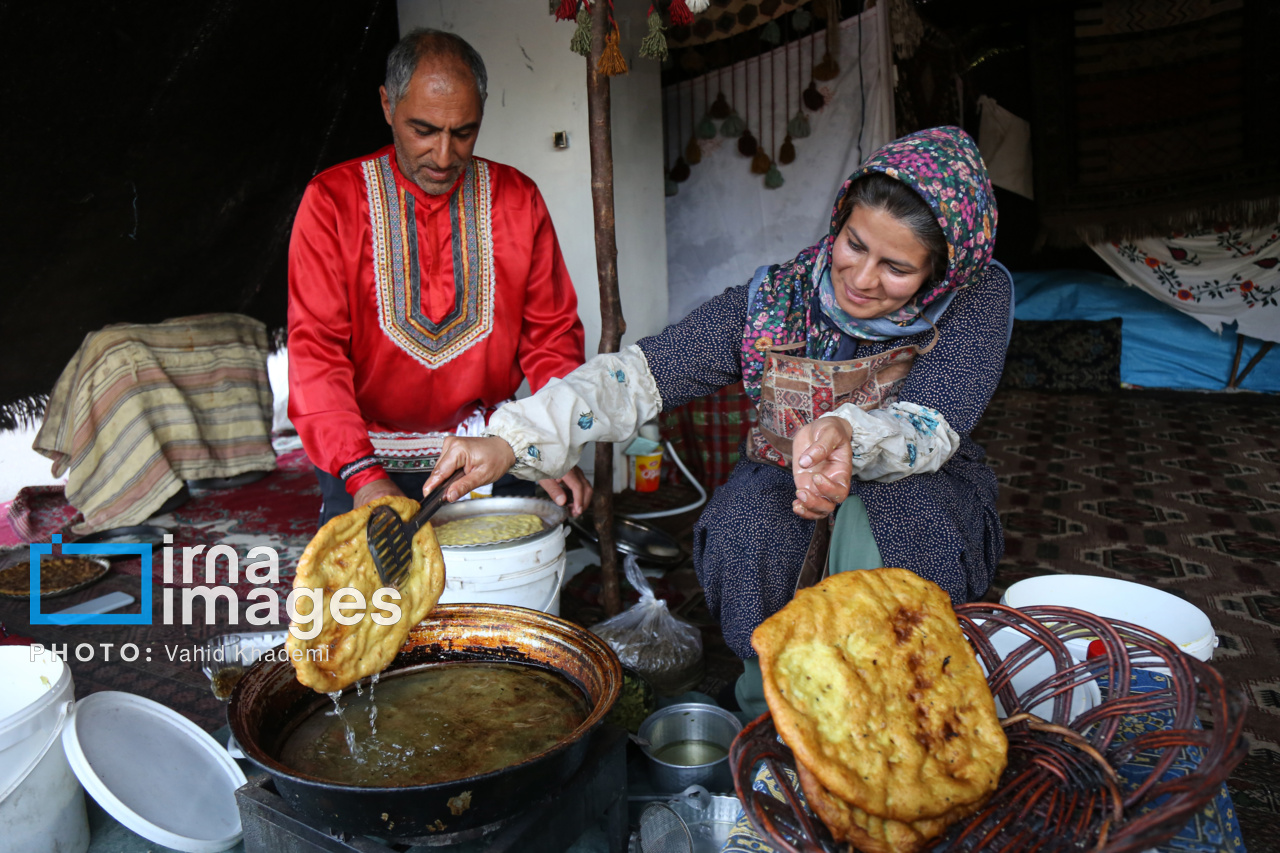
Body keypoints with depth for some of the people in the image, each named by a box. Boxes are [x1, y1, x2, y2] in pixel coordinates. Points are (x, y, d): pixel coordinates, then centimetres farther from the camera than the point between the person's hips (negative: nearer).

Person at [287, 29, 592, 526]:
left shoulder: (518, 200, 2)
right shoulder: (332, 200, -5)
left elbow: (551, 333, 2)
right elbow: (315, 346, -11)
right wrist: (360, 470, -24)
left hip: (489, 457, 2)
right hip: (365, 456, -1)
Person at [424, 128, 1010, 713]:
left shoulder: (978, 297, -14)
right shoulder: (773, 301, -14)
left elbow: (931, 428, -27)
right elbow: (638, 375, -18)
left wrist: (851, 435, -51)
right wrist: (512, 441, -30)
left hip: (919, 500, 0)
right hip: (780, 490, 1)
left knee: (881, 513, -35)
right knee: (747, 519, -33)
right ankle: (770, 716, -9)